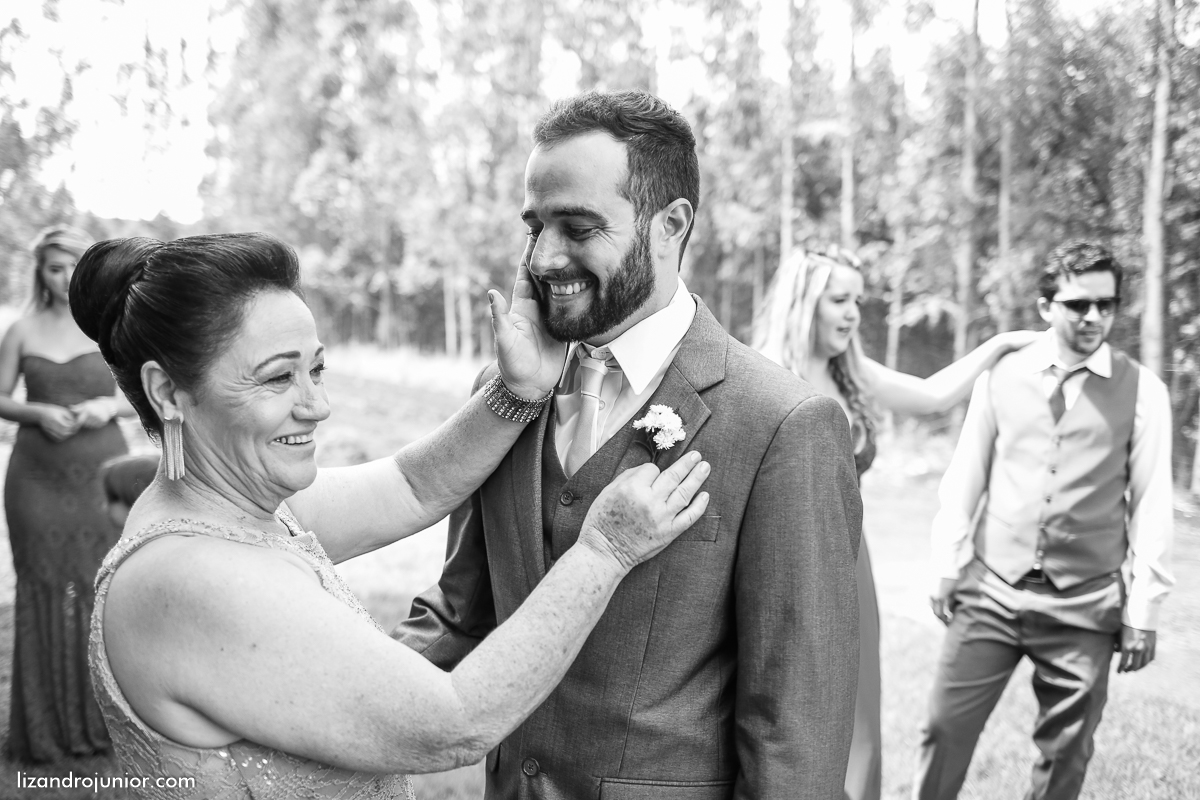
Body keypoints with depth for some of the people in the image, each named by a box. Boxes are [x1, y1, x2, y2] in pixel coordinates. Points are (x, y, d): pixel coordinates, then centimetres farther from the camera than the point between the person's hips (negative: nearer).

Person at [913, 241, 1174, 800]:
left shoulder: (1141, 391, -2)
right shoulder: (1000, 377, 2)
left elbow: (1151, 506, -1)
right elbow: (964, 481, 8)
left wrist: (1143, 610, -2)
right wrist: (948, 569, 7)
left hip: (1084, 606, -1)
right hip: (991, 591, 1)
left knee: (1065, 752, 10)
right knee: (945, 727, 3)